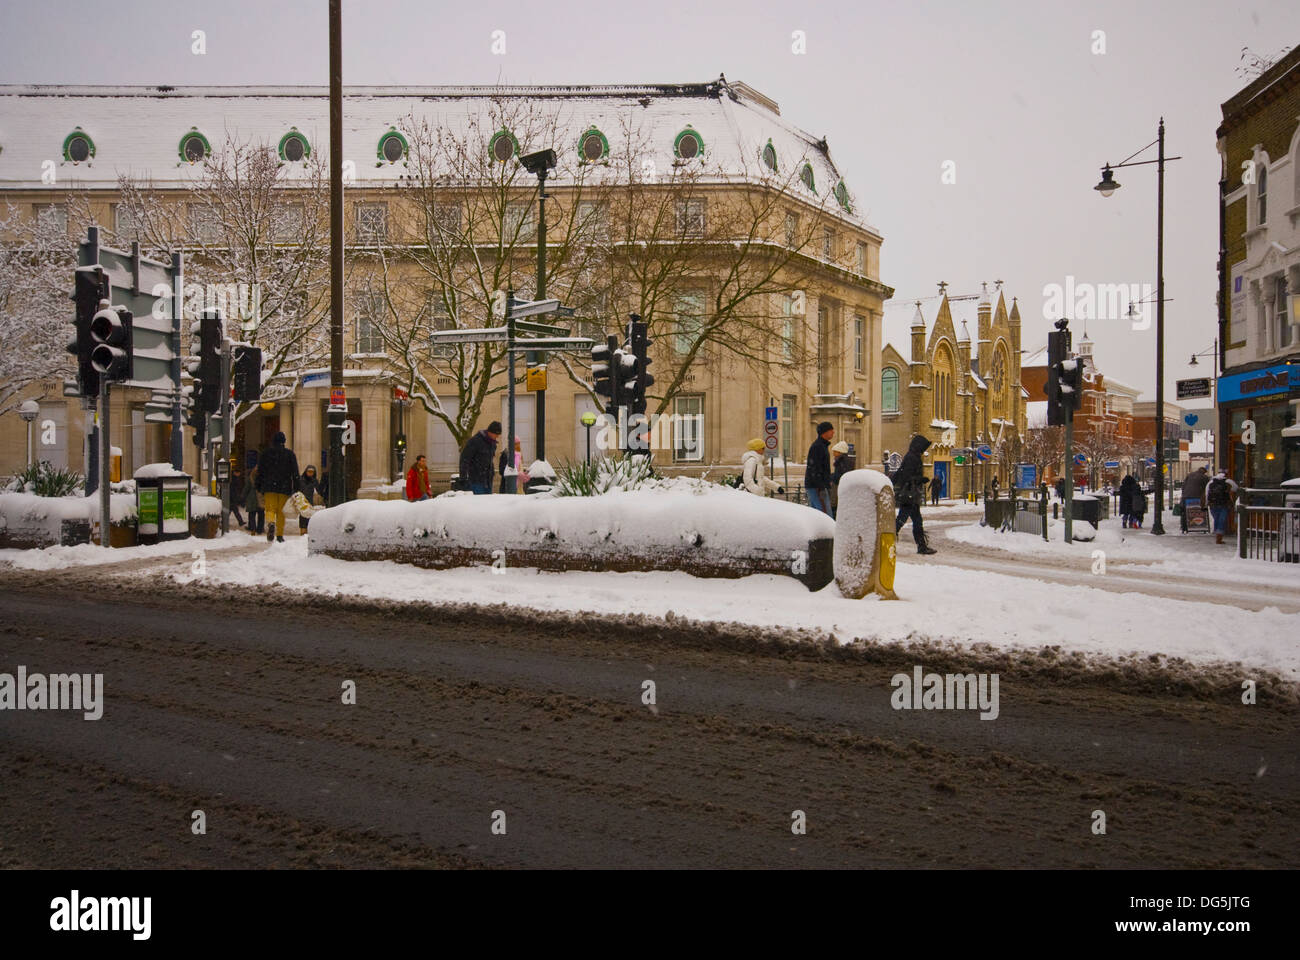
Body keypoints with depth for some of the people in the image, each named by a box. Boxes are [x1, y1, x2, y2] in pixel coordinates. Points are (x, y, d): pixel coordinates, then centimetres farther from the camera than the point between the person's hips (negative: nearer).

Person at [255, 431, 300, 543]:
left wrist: (259, 487, 12)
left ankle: (271, 523, -31)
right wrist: (296, 489, 3)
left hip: (269, 487, 0)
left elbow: (260, 471, 6)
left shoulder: (266, 453, 4)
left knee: (270, 509, 1)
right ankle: (279, 536, 8)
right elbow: (295, 473, 1)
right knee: (281, 511, 8)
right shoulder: (290, 453, 3)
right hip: (285, 487, 1)